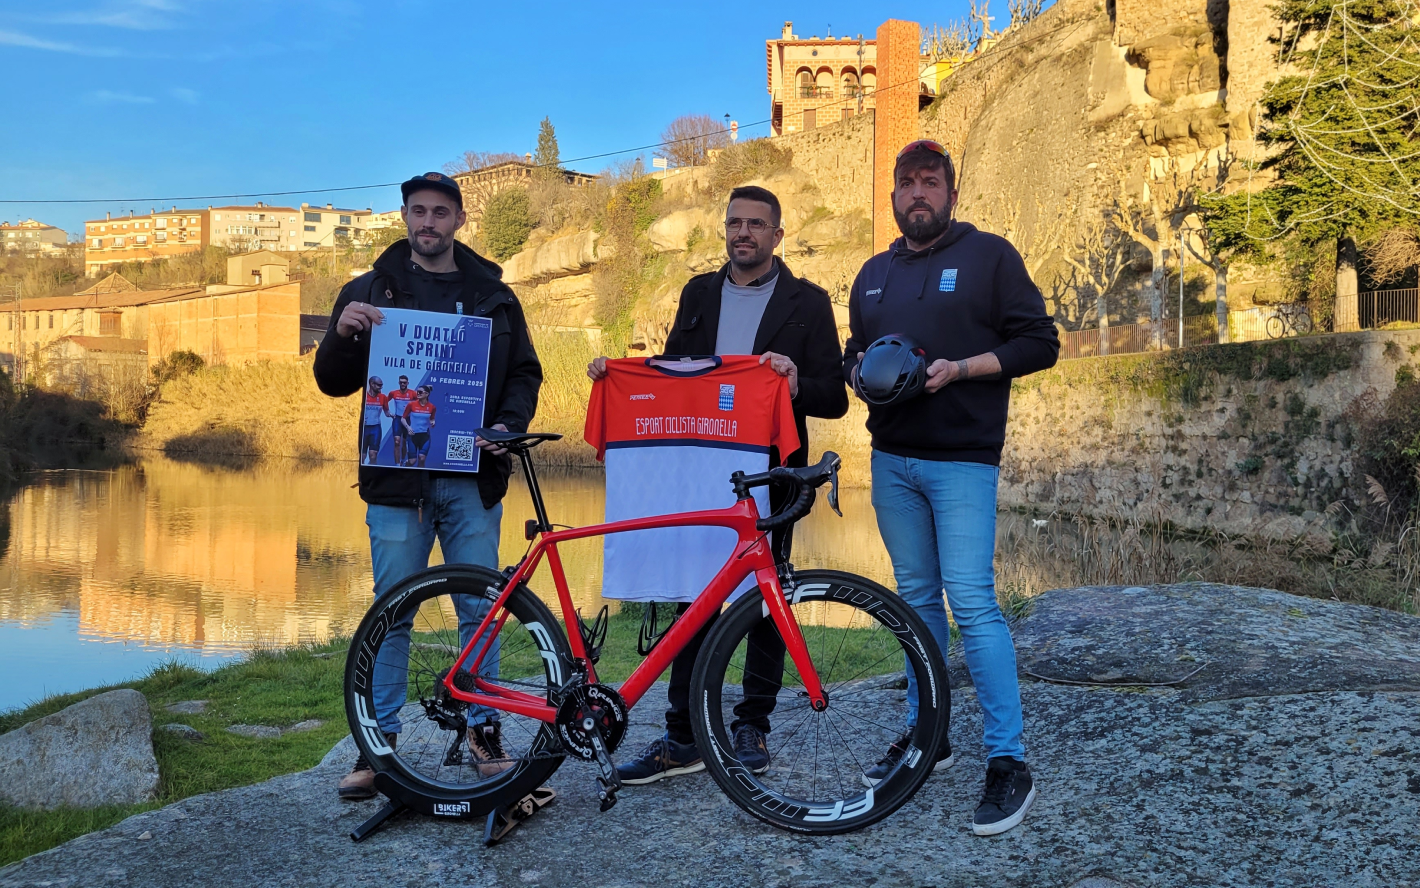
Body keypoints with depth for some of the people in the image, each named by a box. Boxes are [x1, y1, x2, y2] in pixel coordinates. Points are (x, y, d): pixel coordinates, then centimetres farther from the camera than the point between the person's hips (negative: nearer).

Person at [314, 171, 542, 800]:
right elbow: (333, 384, 6)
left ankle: (484, 730, 19)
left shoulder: (494, 295, 12)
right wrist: (343, 335, -15)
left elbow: (525, 374, 12)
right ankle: (379, 744, 13)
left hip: (473, 477, 1)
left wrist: (509, 425, -7)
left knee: (479, 610, 6)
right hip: (396, 477, -1)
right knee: (391, 613, 4)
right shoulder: (370, 290, 8)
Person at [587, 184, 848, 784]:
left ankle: (752, 728, 18)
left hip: (769, 474, -3)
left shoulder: (806, 302, 4)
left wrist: (798, 385, -23)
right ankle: (683, 738, 8)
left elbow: (835, 398, -2)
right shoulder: (699, 294, 15)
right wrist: (616, 372, 0)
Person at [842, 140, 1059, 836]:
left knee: (972, 603, -12)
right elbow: (852, 354, 25)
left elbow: (1039, 342, -4)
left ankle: (1008, 762, -6)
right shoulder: (874, 274, 17)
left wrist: (959, 369, -16)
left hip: (961, 459, -6)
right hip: (891, 459, 6)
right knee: (917, 598, 12)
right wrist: (862, 373, 1)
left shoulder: (988, 255, 0)